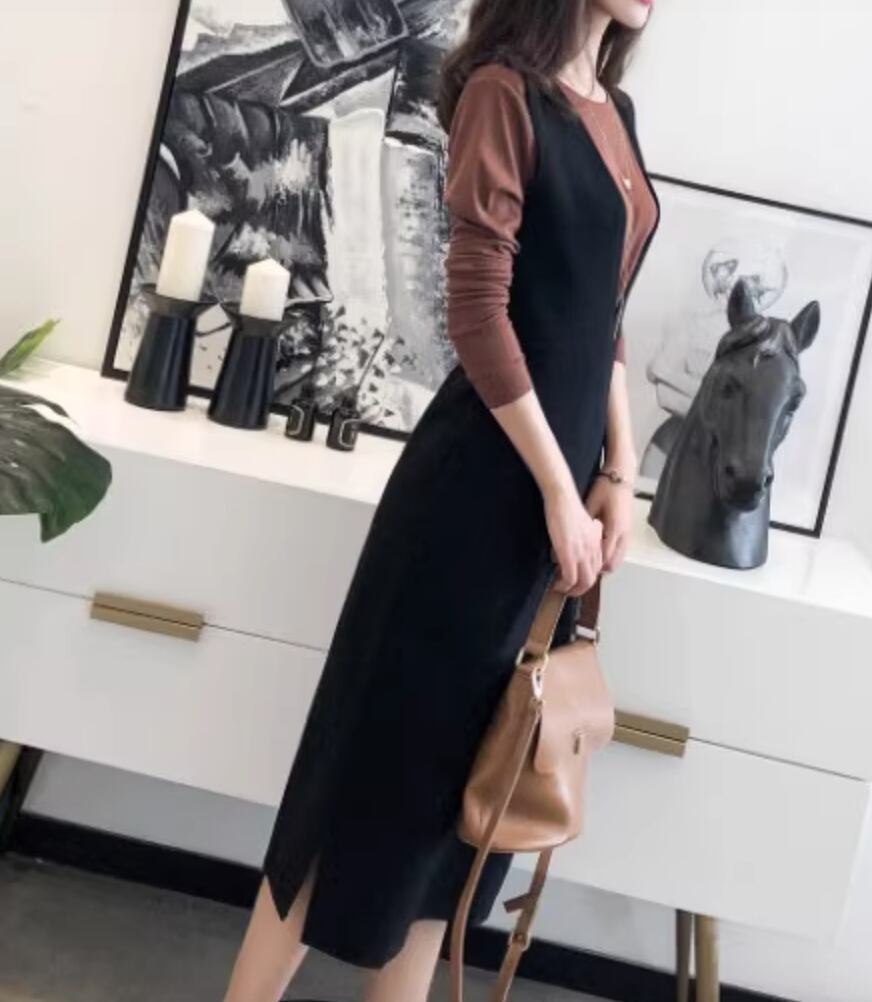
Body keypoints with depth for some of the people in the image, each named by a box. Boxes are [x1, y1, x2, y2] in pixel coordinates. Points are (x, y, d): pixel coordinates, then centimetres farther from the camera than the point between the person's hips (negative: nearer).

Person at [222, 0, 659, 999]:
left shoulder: (616, 113, 13)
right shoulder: (505, 92, -10)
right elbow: (478, 309, -16)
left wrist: (616, 471, 8)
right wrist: (557, 489, -15)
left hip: (566, 467, 7)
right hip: (484, 474, -7)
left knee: (469, 753, 14)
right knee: (390, 737, 1)